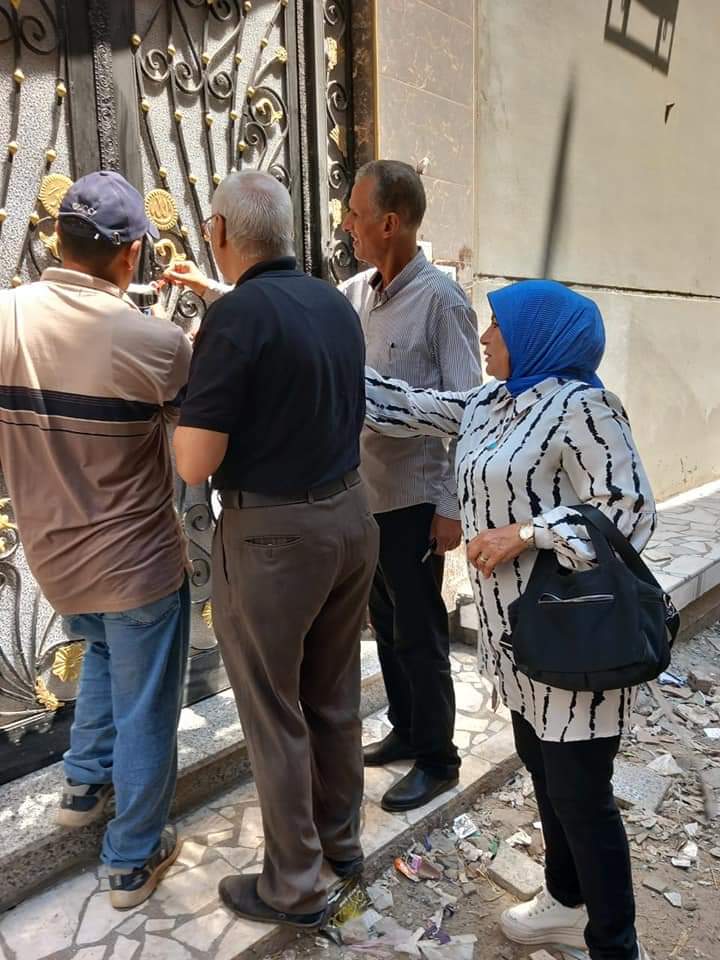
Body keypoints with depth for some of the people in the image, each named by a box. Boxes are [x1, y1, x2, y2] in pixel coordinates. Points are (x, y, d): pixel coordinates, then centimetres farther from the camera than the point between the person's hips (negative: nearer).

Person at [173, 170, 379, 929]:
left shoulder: (235, 316, -18)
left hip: (272, 533, -7)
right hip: (350, 516, 7)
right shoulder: (335, 305, 5)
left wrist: (193, 383, -2)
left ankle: (294, 886, 28)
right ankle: (340, 837, 41)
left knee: (274, 713, 10)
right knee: (334, 695, 21)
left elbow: (195, 463, -20)